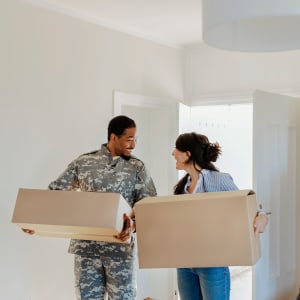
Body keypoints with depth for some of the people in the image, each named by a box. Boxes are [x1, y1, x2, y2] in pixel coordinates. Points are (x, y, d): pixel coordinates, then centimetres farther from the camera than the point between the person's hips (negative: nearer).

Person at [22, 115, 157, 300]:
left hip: (120, 247, 0)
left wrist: (134, 225, -23)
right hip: (86, 246, 0)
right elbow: (56, 191, 6)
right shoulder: (84, 162, 3)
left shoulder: (137, 167, 3)